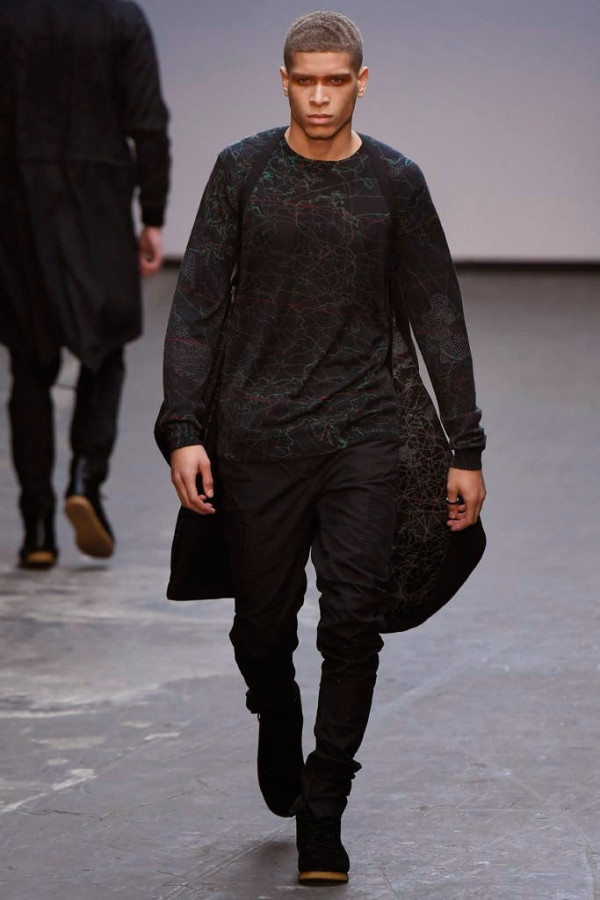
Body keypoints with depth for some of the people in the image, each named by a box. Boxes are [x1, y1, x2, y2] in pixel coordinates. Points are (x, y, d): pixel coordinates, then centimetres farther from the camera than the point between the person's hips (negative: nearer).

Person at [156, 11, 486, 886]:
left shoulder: (395, 183, 3)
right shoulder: (243, 172, 1)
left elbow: (437, 317, 7)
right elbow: (197, 304, 2)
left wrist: (465, 449, 4)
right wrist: (184, 429, -7)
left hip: (361, 435, 0)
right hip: (257, 437, 0)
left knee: (353, 623, -9)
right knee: (264, 625, 7)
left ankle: (324, 808, 1)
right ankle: (278, 726, 40)